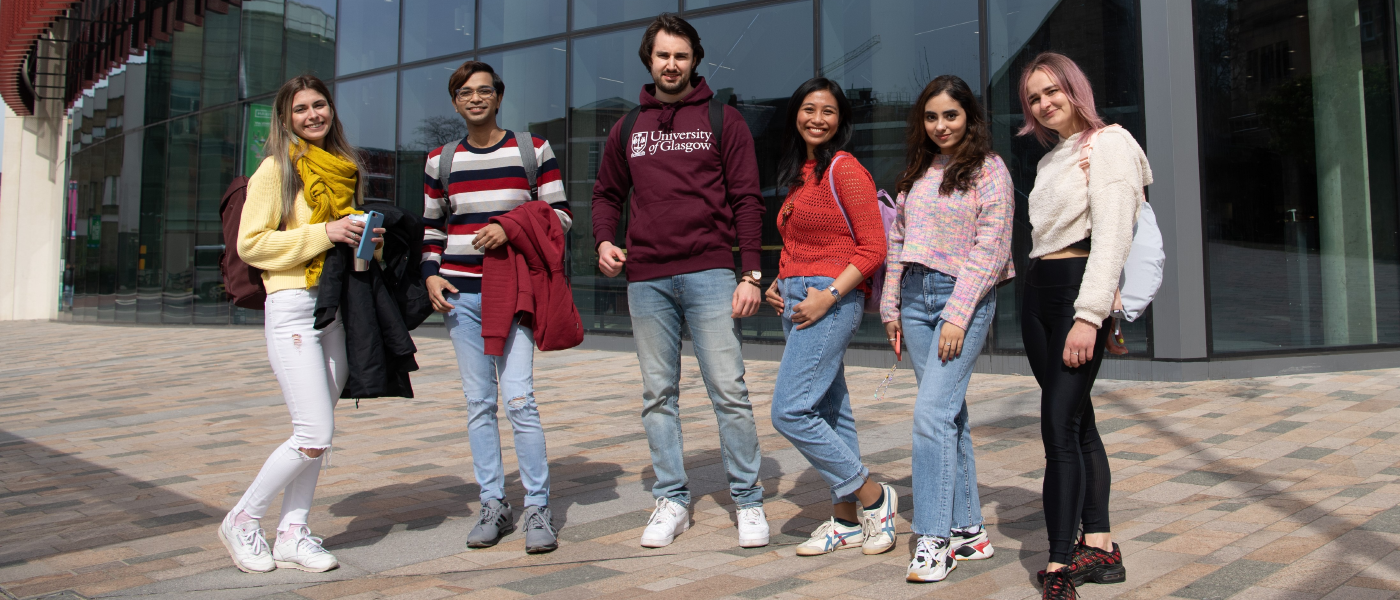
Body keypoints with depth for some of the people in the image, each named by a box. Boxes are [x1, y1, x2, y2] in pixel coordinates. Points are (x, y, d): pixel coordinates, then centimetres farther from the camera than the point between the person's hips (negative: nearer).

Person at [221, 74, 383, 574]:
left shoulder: (343, 168, 16)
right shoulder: (277, 168, -3)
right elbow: (250, 244, -9)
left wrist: (366, 240, 4)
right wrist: (324, 234, -17)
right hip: (293, 307, -7)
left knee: (316, 435, 7)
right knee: (315, 436, -9)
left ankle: (292, 535, 17)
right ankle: (242, 520, 10)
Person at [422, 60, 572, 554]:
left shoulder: (534, 151, 3)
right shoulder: (440, 160, 12)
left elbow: (561, 214, 1)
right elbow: (431, 226, 19)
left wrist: (510, 227, -13)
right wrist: (431, 274, 4)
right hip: (460, 293, 3)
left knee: (518, 398, -12)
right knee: (478, 402, 4)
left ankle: (538, 509, -3)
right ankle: (494, 506, 12)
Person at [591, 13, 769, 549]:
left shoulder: (723, 121, 5)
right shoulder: (628, 128, 15)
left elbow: (747, 200, 1)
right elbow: (607, 193, 22)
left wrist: (751, 273, -8)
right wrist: (604, 241, 1)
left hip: (709, 274, -3)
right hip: (646, 279, 4)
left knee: (729, 390, -4)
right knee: (658, 394, 7)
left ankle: (748, 501, 8)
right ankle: (672, 501, 18)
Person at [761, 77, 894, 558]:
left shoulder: (844, 169, -8)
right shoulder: (799, 174, 18)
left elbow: (874, 247, -13)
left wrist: (829, 295, -19)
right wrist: (777, 284, 11)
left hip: (832, 299, -9)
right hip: (796, 300, 9)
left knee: (790, 411, -14)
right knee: (830, 412, 11)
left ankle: (874, 497, 0)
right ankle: (847, 522, 18)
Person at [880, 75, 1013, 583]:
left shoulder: (988, 171, -1)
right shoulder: (917, 173, 18)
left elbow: (991, 248, -9)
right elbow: (897, 242, 18)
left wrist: (958, 314, -15)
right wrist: (891, 306, 12)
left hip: (964, 296, -6)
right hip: (916, 295, 6)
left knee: (933, 411, -15)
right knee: (949, 413, 8)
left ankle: (934, 537, -9)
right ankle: (968, 529, 15)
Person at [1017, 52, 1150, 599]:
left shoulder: (1108, 143, -5)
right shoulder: (1050, 160, 21)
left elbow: (1112, 236, -14)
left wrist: (1088, 315, -21)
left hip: (1080, 288, -8)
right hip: (1039, 290, 9)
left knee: (1059, 426, -14)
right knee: (1078, 421, 10)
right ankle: (1100, 549, 18)